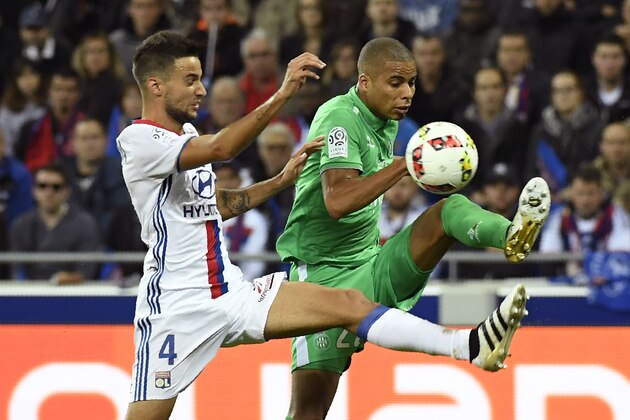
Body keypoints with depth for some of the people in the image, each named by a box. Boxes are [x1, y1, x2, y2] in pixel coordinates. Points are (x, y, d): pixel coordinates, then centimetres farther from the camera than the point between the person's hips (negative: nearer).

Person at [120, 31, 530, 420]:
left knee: (347, 303, -9)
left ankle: (470, 346, -22)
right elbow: (221, 148, -29)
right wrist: (283, 94, -33)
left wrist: (282, 180, 18)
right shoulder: (139, 140, -13)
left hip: (231, 291, 7)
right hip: (178, 305, -7)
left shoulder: (186, 134, 16)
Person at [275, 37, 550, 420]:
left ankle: (512, 234, -52)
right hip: (325, 276, -6)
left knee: (453, 208, -19)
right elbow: (337, 201, -29)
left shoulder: (387, 122, 12)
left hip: (375, 270, 6)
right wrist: (405, 164, -32)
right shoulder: (339, 119, -14)